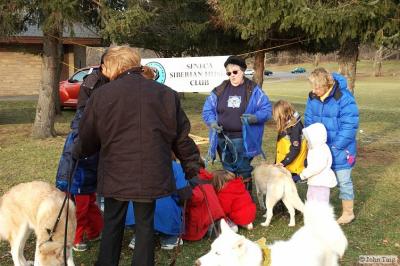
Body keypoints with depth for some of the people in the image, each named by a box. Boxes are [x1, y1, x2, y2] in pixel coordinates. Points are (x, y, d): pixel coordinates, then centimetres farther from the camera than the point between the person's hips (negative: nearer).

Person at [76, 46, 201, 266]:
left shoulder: (101, 95, -3)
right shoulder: (166, 94, 2)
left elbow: (88, 137, 8)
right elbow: (182, 136, 6)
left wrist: (79, 152, 30)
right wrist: (192, 167, 16)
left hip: (115, 174, -1)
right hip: (151, 175, 1)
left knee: (112, 224, 16)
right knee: (145, 224, 12)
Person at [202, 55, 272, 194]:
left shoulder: (253, 90, -2)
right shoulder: (219, 90, 5)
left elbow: (267, 110, -3)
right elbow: (207, 109, 9)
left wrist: (255, 117, -23)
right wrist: (212, 122, -11)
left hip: (243, 139, -3)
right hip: (222, 139, 3)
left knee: (243, 172, 3)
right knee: (228, 172, 15)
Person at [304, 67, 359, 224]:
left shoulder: (344, 98, -21)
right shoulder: (312, 97, -4)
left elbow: (349, 126, -20)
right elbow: (308, 120, 6)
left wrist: (334, 146, -20)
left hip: (340, 150, -5)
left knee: (343, 181, 7)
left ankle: (348, 213, 25)